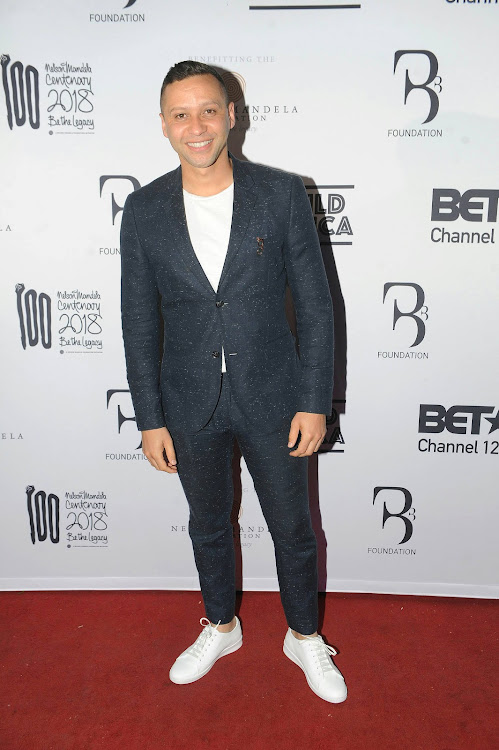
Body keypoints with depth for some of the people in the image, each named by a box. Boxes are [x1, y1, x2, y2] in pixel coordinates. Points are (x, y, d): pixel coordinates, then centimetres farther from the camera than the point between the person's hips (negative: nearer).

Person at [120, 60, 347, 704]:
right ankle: (220, 627, 47)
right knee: (208, 525, 21)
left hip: (273, 397, -1)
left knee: (292, 528, 14)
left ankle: (304, 637, 41)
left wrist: (315, 402, -8)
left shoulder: (282, 194, -9)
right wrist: (150, 419, -1)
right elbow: (139, 323, 0)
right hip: (191, 406, 2)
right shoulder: (144, 211, -5)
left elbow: (314, 304, -6)